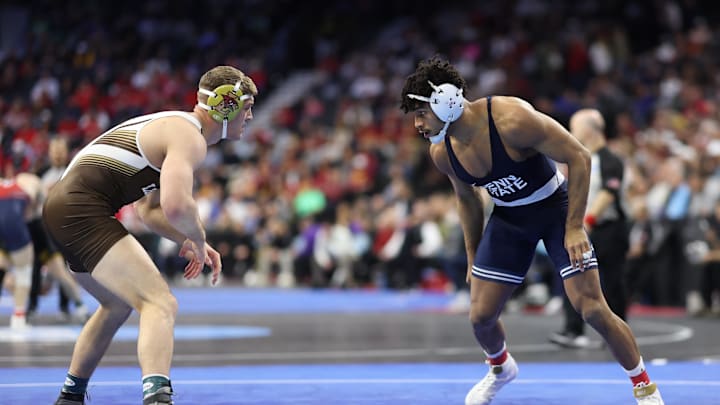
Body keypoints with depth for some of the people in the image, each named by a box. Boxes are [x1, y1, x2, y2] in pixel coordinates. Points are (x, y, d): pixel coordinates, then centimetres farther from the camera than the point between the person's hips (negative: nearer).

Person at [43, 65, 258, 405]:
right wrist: (198, 238, -7)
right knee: (161, 304, -22)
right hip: (82, 210, -11)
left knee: (118, 305, 31)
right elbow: (176, 206, -28)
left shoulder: (173, 128, 21)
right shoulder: (189, 137, -11)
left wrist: (191, 242, 12)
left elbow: (150, 208, 27)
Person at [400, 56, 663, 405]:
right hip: (508, 218, 5)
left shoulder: (511, 119, -33)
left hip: (555, 207, -5)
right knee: (480, 316, 1)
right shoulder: (442, 152, -13)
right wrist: (473, 257, 13)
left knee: (592, 308, -13)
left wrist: (574, 227, -25)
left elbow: (579, 157, -25)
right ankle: (500, 369, 36)